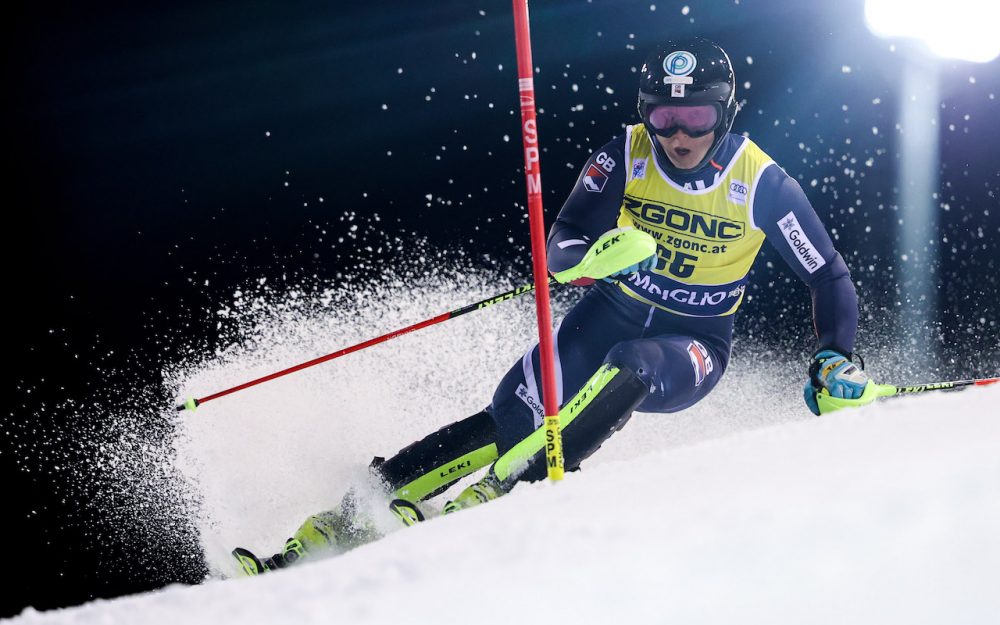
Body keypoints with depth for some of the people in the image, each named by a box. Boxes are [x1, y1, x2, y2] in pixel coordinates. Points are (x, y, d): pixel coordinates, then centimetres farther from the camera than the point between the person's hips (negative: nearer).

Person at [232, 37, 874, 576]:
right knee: (516, 417, -21)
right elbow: (563, 244, -16)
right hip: (613, 312, 1)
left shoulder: (763, 183, -14)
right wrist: (595, 254, -39)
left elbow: (830, 275, -4)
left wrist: (837, 359, -17)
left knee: (630, 369, -37)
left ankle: (495, 495, -42)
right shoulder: (626, 154, -11)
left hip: (693, 348, -1)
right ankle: (340, 524, -23)